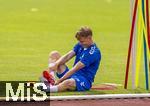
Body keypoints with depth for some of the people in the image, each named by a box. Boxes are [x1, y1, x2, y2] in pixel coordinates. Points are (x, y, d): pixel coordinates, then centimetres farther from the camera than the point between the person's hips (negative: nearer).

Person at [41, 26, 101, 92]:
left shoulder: (94, 52, -19)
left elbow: (75, 68, -22)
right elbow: (67, 56, -1)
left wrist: (60, 80, -24)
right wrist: (56, 64, -21)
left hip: (84, 81, -9)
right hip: (72, 75, 9)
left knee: (68, 83, -44)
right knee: (54, 54, 5)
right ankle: (51, 81, -20)